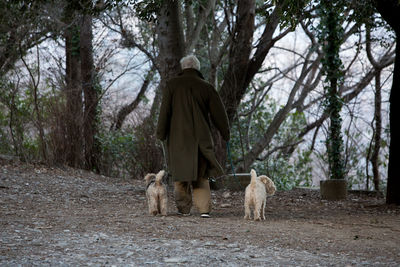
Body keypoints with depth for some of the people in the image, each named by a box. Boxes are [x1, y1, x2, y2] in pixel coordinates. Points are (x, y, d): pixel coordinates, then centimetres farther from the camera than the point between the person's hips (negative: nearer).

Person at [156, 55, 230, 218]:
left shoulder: (172, 85, 0)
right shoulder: (206, 87, 3)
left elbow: (165, 110, -5)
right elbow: (218, 112, 5)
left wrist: (161, 133, 0)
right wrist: (225, 133, 16)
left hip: (178, 137, -1)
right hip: (200, 137, 1)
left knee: (181, 170, 12)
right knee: (201, 174, 8)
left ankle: (183, 208, 13)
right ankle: (204, 209, -4)